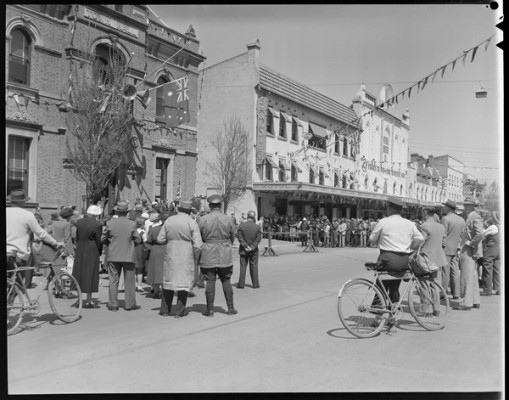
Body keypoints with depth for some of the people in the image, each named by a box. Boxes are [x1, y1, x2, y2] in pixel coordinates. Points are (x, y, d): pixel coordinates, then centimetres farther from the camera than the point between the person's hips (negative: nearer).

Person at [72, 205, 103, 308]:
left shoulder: (79, 222, 2)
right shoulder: (97, 224, -13)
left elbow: (77, 237, 7)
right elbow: (99, 240, -10)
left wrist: (78, 248, 17)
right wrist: (100, 252, 4)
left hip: (80, 251, 5)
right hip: (92, 252, -4)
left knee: (79, 272, 14)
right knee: (90, 274, 2)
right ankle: (88, 301, 5)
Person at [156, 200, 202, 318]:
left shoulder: (169, 220, 0)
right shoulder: (192, 223, -7)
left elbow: (160, 239, 2)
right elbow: (197, 244, -11)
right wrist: (196, 260, 1)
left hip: (171, 255, 3)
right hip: (187, 255, -2)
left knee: (168, 280, 14)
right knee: (184, 281, 6)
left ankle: (165, 310, 19)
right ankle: (180, 311, 6)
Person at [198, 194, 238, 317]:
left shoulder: (203, 219, -7)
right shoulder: (228, 219, -3)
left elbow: (199, 237, 1)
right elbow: (232, 237, 6)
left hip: (208, 255, -1)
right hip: (225, 256, 1)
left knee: (210, 281, 3)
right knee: (226, 281, 11)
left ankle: (210, 310, 8)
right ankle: (230, 308, 15)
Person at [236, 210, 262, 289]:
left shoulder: (241, 225, -7)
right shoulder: (257, 227, -6)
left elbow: (239, 237, -10)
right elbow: (258, 239, -9)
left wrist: (245, 246, -10)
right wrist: (252, 247, -10)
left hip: (243, 250, 0)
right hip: (253, 250, 0)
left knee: (243, 267, 6)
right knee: (254, 267, 9)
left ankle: (241, 284, 8)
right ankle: (255, 284, 12)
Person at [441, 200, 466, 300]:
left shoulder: (445, 218, -12)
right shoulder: (462, 220, 9)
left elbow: (443, 235, -13)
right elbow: (462, 235, 12)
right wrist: (458, 246, 17)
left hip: (446, 248, -6)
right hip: (456, 248, 6)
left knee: (445, 272, -3)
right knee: (455, 271, 8)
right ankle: (456, 294, 10)